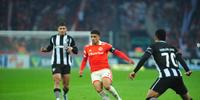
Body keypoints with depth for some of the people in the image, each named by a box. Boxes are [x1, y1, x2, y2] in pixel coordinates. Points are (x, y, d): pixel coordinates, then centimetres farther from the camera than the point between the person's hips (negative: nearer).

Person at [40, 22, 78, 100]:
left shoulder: (70, 39, 3)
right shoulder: (53, 38, 6)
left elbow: (76, 51, 4)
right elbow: (50, 47, 20)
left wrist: (71, 48, -17)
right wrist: (45, 49, -1)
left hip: (66, 64, 1)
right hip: (56, 64, -1)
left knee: (66, 83, 7)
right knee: (57, 81, -17)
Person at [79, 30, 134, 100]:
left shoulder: (105, 45, -2)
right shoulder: (87, 48, 8)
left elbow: (117, 52, -2)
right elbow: (84, 59, 22)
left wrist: (128, 59, -9)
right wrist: (81, 70, 12)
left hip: (105, 70, -3)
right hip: (94, 72, 3)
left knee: (107, 86, -23)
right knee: (98, 89, -16)